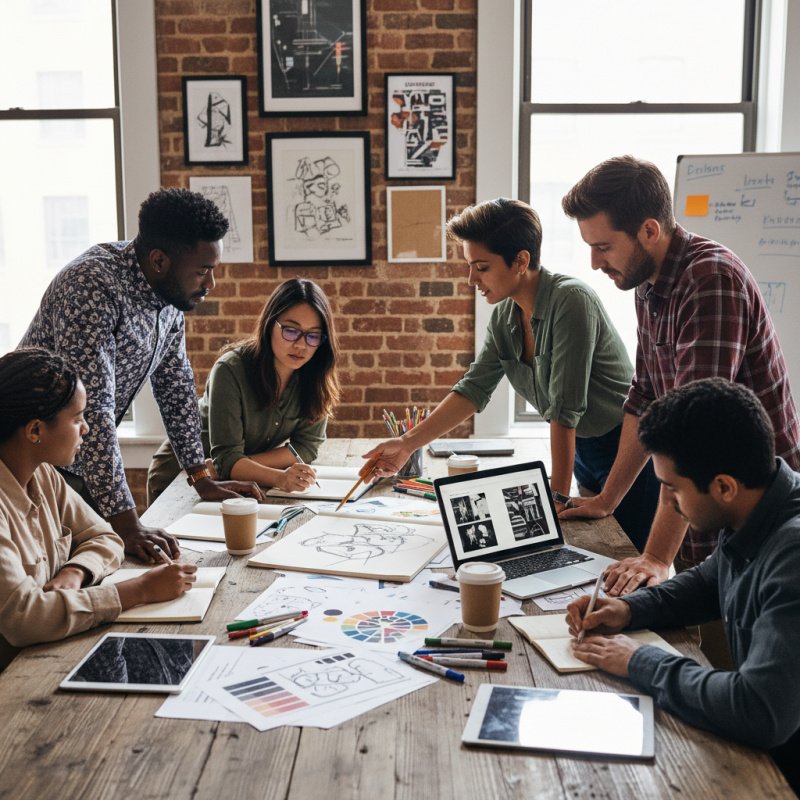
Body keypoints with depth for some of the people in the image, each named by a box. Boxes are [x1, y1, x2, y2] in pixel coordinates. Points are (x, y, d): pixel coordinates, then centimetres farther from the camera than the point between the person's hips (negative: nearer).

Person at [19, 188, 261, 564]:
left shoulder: (170, 290, -4)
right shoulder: (93, 285, -30)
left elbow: (176, 382, 6)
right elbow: (92, 408, -35)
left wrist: (201, 477, 5)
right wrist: (125, 522, -36)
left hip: (89, 460, 8)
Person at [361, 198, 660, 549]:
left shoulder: (570, 301, -25)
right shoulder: (503, 315, -1)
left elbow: (565, 408, -25)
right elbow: (474, 388, 0)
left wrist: (558, 496, -22)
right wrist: (407, 444, -8)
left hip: (625, 445, -7)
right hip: (583, 449, 7)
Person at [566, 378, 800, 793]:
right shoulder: (753, 520, -3)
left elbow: (759, 712, -38)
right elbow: (707, 582, 18)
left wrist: (641, 662, -24)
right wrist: (630, 609, 0)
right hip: (760, 743, 8)